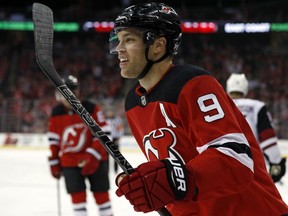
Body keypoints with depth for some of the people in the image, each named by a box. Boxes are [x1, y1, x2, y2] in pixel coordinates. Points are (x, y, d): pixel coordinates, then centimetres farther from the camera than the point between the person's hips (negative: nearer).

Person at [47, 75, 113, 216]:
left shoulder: (91, 109, -13)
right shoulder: (56, 113, -2)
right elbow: (54, 140, 8)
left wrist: (92, 156, -20)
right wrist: (54, 163, 9)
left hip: (95, 159, -2)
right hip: (70, 162, 2)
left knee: (101, 193, 4)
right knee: (77, 194, 0)